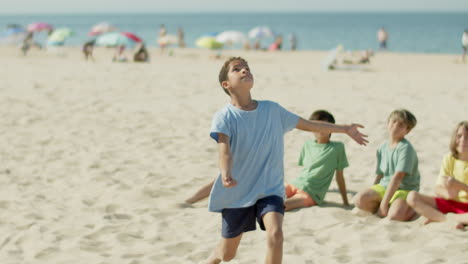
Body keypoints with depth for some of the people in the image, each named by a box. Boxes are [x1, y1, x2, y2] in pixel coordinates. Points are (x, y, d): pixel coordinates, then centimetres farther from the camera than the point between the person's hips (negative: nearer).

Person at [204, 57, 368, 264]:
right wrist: (226, 175, -47)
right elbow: (224, 149, -27)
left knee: (275, 234, -26)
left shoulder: (272, 110, 2)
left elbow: (308, 125, 13)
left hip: (269, 190, 2)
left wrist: (345, 129, 15)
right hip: (235, 194, -2)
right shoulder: (224, 117, -10)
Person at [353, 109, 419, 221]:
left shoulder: (406, 148, -15)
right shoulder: (382, 148, 8)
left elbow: (397, 177, -21)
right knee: (359, 199, -21)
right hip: (384, 186, 5)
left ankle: (412, 208, -2)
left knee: (395, 215, -34)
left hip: (405, 189, -5)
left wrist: (384, 203, -24)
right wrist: (370, 194, 9)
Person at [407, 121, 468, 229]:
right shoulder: (449, 159, 2)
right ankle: (446, 220, -25)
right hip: (449, 202, 4)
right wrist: (447, 193, -24)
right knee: (412, 197, -15)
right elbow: (438, 189, -1)